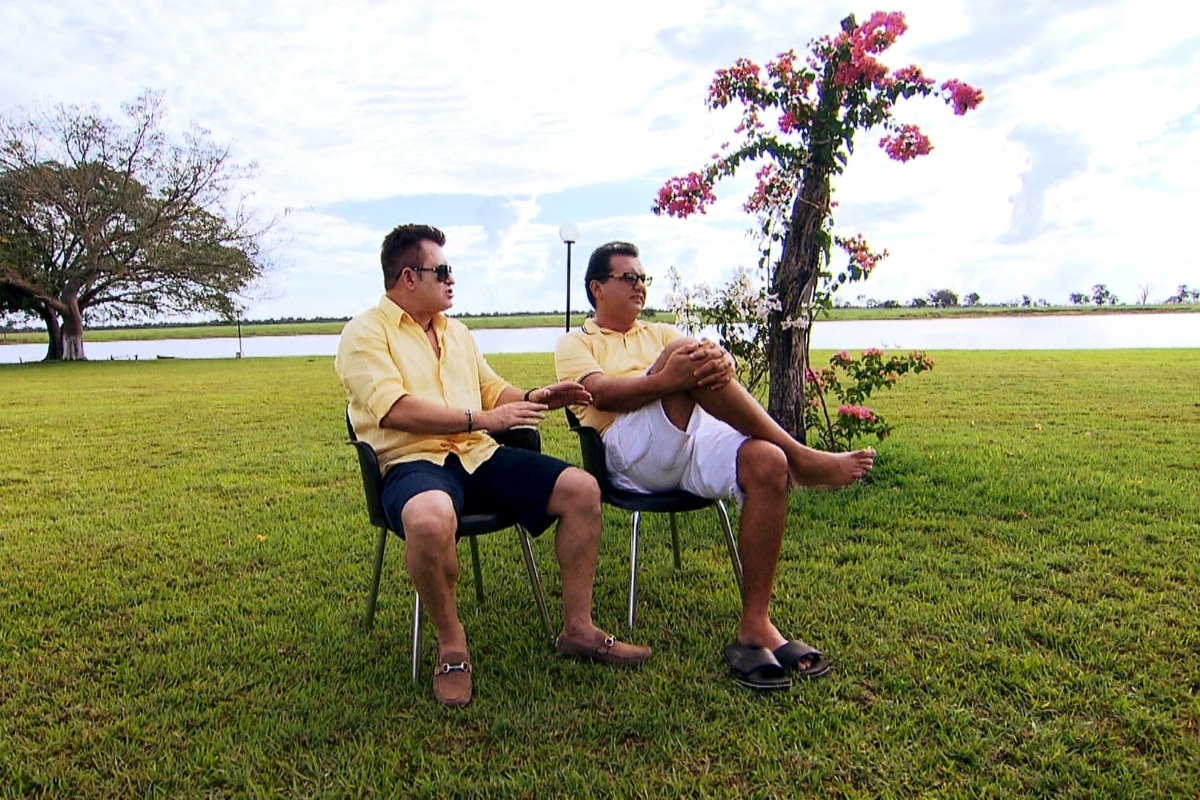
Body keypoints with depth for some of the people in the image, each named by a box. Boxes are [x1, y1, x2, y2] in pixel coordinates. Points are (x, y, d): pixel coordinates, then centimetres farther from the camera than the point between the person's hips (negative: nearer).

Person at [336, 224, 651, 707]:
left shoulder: (456, 332, 22)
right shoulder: (365, 333, -2)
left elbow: (492, 390, 29)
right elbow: (394, 410, -17)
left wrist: (536, 399, 8)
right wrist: (480, 419, -18)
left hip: (479, 456, 7)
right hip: (414, 462, -7)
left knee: (581, 489, -8)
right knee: (430, 518, -42)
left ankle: (578, 630, 4)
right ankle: (452, 646, -14)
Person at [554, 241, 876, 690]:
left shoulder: (660, 332, 32)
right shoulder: (576, 343, 19)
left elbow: (718, 356, 10)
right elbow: (602, 393, -6)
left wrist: (719, 361, -18)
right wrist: (666, 379, -25)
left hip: (700, 438, 4)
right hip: (633, 454, -4)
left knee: (767, 462, -28)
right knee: (682, 352, -28)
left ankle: (755, 628, -18)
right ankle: (801, 458, -20)